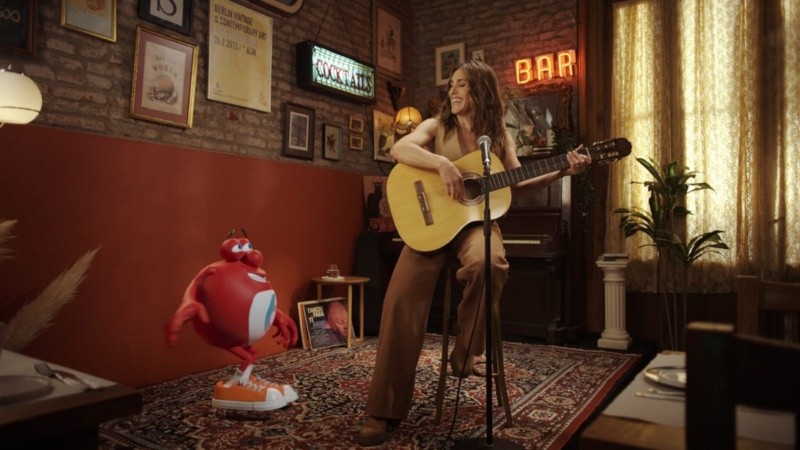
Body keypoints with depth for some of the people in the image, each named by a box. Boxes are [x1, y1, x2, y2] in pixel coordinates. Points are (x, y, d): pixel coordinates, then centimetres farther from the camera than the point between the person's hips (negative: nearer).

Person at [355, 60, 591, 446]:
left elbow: (519, 181, 7)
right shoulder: (437, 126, 8)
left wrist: (563, 172, -5)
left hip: (475, 220, 1)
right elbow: (399, 149, -11)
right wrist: (442, 162, -26)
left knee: (488, 262, -38)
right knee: (401, 298, -21)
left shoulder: (499, 134, 14)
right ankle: (385, 411, -10)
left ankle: (465, 351, -9)